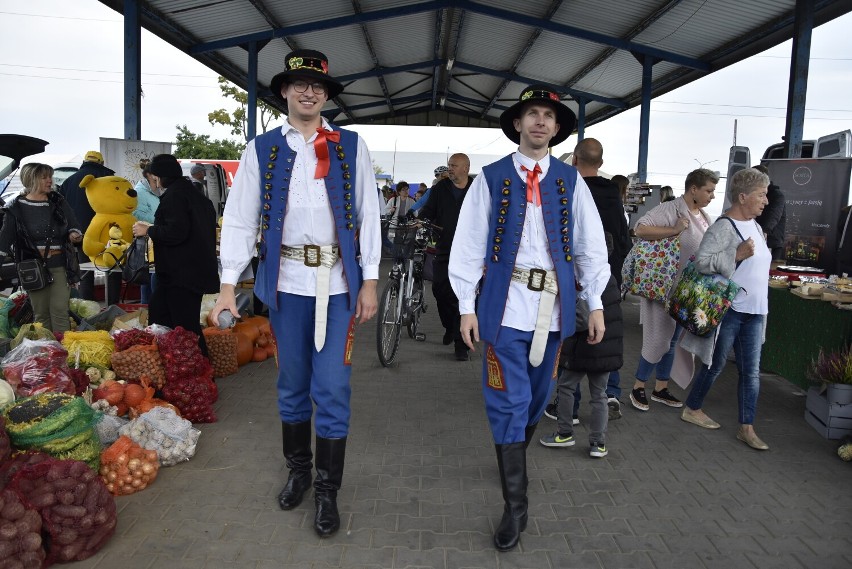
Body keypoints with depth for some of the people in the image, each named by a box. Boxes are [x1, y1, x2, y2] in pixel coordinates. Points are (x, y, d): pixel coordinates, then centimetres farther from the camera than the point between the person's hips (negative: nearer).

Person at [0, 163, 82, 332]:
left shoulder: (59, 201, 6)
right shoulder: (16, 207, 1)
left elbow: (73, 225, 7)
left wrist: (74, 234, -16)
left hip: (59, 264, 1)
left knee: (59, 310, -5)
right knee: (41, 313, 6)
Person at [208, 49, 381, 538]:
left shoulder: (351, 147, 4)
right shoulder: (262, 149, 6)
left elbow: (368, 214, 2)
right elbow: (240, 218, 2)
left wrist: (370, 281, -2)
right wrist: (229, 284, -5)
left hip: (338, 282, -1)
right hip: (285, 281, 2)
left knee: (332, 389, 0)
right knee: (292, 384, 14)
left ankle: (328, 489, 17)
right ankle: (298, 470, 34)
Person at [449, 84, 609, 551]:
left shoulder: (570, 180, 7)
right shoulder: (492, 178, 0)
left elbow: (590, 244, 7)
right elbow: (469, 243, -1)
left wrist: (596, 303, 3)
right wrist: (467, 306, -5)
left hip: (553, 304, 3)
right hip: (506, 303, -3)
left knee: (537, 398, 15)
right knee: (509, 402, -1)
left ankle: (515, 457, 42)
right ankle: (515, 505, 10)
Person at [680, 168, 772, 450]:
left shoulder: (755, 226, 12)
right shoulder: (724, 227, -15)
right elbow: (701, 261, -24)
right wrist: (737, 255, -27)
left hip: (753, 312, 8)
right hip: (728, 309, -8)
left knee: (751, 371, 7)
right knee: (715, 365, 7)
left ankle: (746, 428, 14)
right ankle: (692, 409, 27)